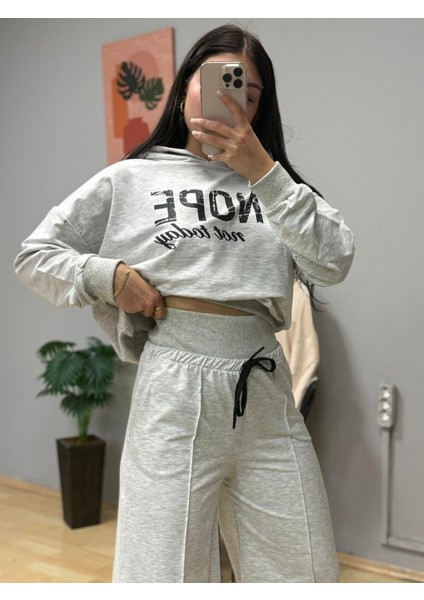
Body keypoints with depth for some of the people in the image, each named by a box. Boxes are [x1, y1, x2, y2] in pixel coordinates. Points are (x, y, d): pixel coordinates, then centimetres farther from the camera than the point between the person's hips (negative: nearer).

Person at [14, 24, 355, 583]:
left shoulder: (275, 184, 13)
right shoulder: (131, 180, 7)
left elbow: (333, 262, -4)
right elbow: (34, 256, 10)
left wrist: (263, 171, -10)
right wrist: (110, 275, -6)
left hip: (265, 391, 3)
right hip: (175, 390, -2)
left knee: (305, 574, 12)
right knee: (165, 574, 6)